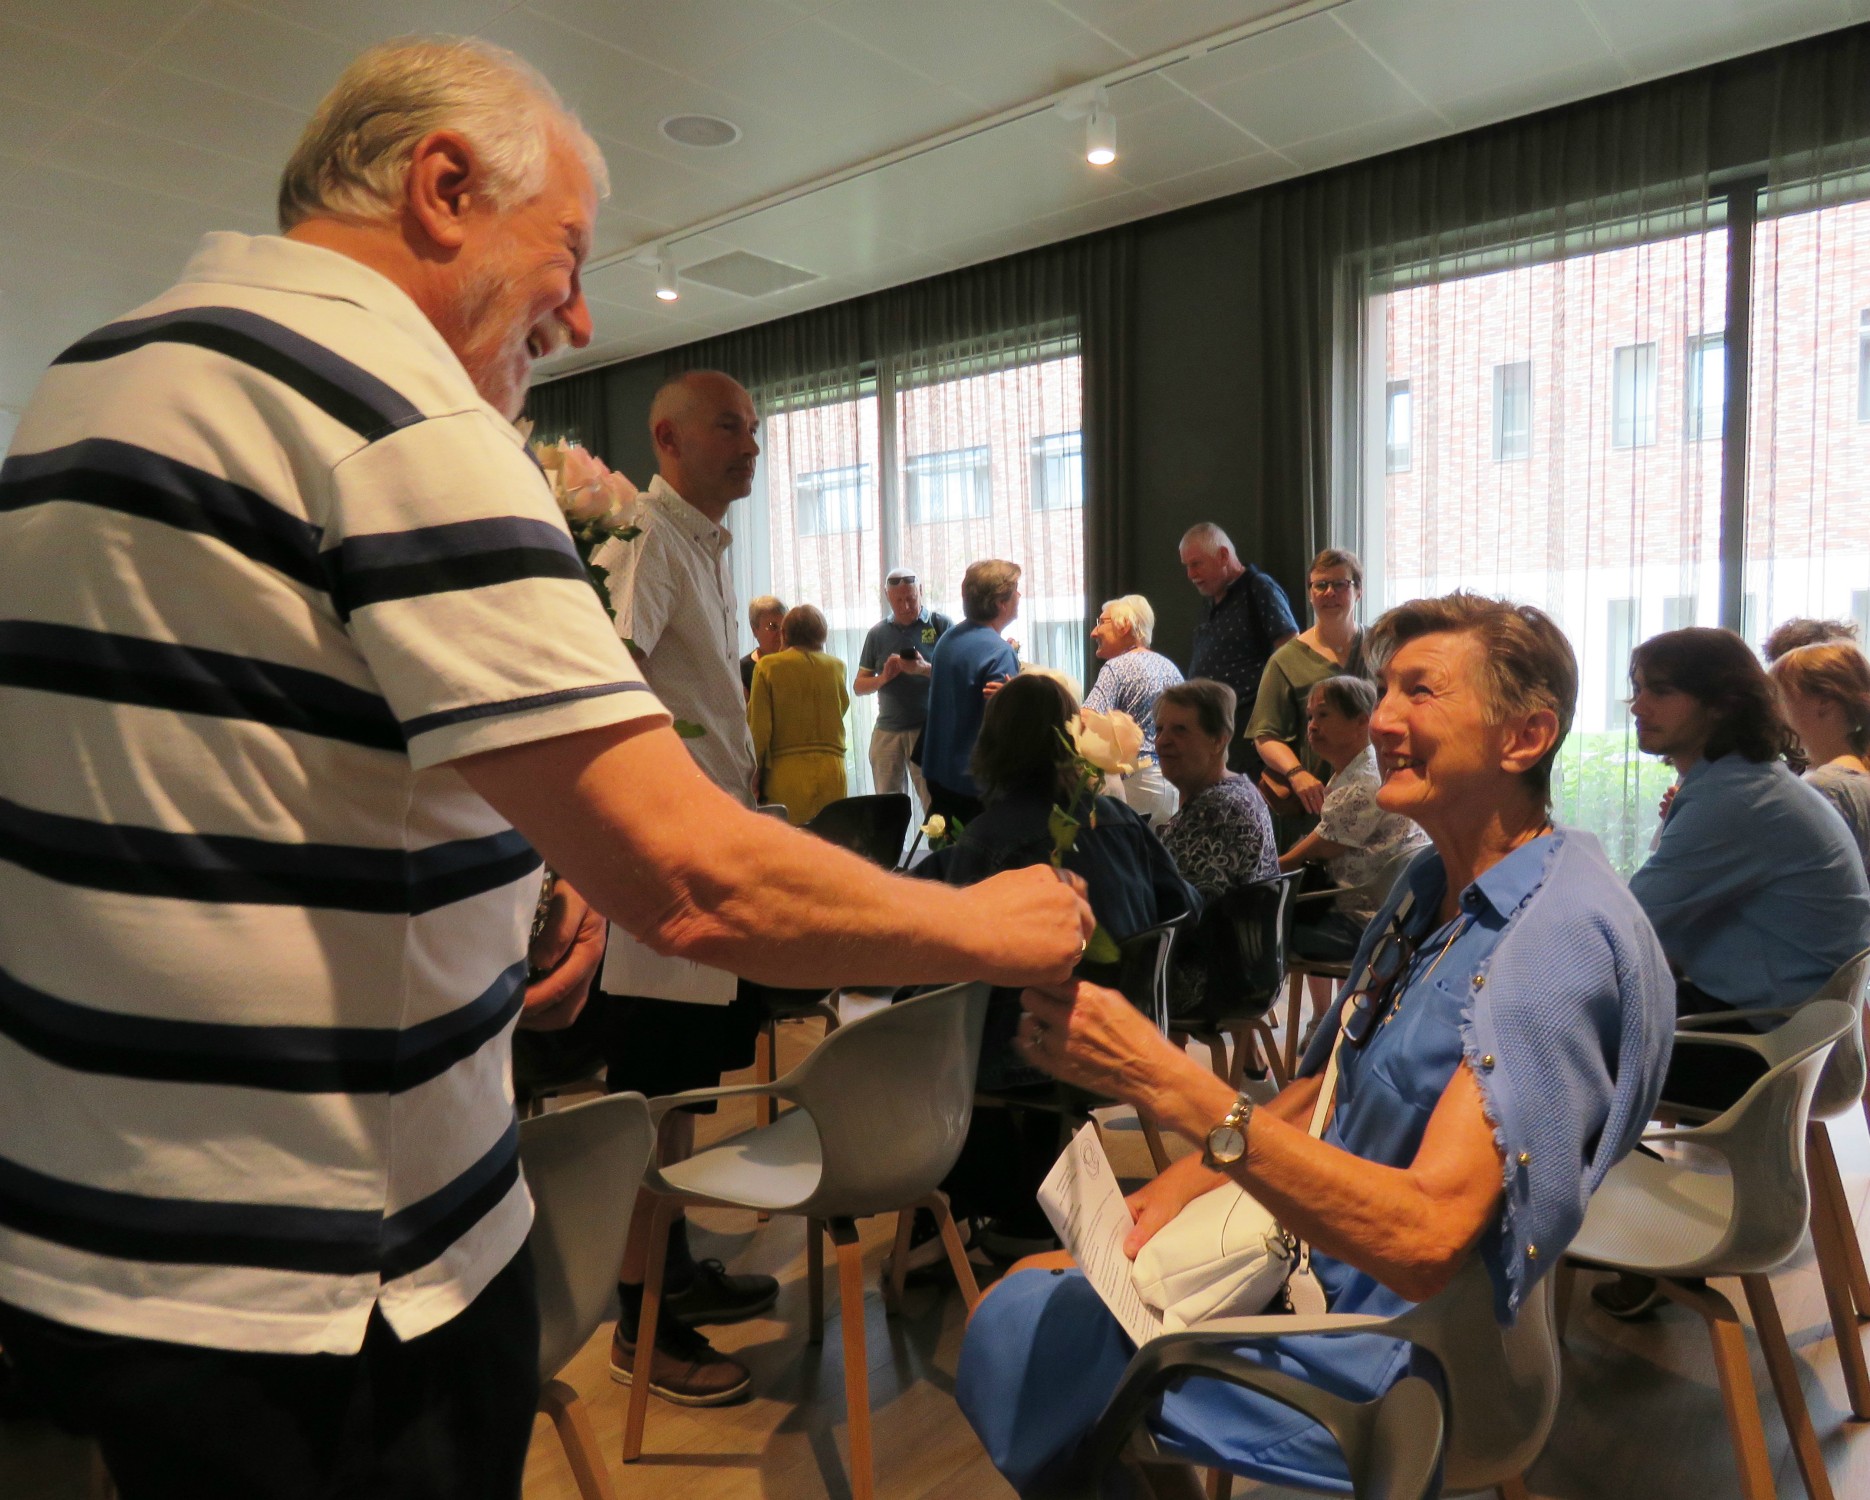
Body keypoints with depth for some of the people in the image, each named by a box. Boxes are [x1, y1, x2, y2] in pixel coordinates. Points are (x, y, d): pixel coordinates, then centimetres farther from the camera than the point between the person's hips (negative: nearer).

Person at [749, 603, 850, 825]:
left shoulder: (768, 666, -3)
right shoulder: (836, 667, 4)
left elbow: (759, 727, -4)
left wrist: (755, 779, 3)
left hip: (786, 771, -3)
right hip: (831, 772, 3)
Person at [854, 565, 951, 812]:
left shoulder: (940, 624, 2)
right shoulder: (878, 633, 11)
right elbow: (859, 687, 12)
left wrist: (924, 669, -20)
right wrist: (884, 677, -8)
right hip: (887, 730, 3)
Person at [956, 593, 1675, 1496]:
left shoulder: (1560, 937, -25)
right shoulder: (1434, 884, 5)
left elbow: (1426, 1234, -33)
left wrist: (1165, 1082, -39)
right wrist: (1181, 1185, -1)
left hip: (1397, 1346, -8)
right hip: (1305, 1258, 8)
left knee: (1018, 1331, -6)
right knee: (1029, 1290, 12)